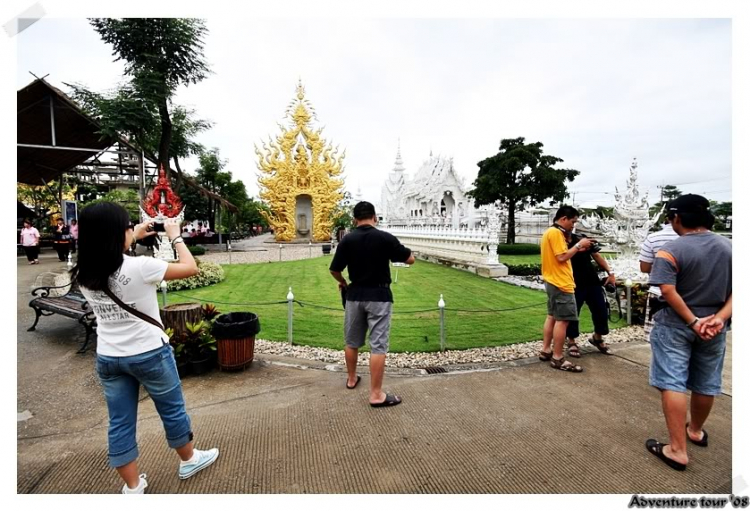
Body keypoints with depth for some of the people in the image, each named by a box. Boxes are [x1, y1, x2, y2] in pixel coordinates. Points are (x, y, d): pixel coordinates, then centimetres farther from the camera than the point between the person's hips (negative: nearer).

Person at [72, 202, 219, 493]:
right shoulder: (139, 267, -24)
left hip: (108, 358, 6)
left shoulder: (83, 275, -4)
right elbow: (191, 268, -14)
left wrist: (134, 238, 20)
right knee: (172, 409, 16)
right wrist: (175, 236, -3)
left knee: (120, 423, 15)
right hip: (150, 354, -5)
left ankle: (132, 487, 31)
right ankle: (189, 461, 36)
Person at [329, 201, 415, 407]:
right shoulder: (386, 238, -11)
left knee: (352, 341, 19)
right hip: (379, 295, -3)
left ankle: (351, 378, 36)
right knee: (378, 345, -1)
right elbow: (410, 260, -2)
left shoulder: (347, 240, -4)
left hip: (355, 295, 3)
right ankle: (376, 394, 3)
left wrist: (343, 282, 20)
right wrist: (394, 251, 16)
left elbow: (334, 270, 0)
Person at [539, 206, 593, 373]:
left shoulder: (550, 232, 17)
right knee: (563, 320, -7)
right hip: (561, 283, -11)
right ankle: (557, 358, -2)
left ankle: (545, 351, 21)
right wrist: (578, 245, -11)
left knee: (552, 316, 15)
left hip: (553, 281, 11)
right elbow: (562, 257, -21)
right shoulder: (555, 233, -15)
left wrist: (577, 249, 10)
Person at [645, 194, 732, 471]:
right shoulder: (729, 247, 3)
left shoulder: (671, 250, -16)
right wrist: (720, 318, -8)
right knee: (706, 384, 18)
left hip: (675, 326, -6)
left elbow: (668, 292, -23)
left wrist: (692, 321, -15)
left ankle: (678, 450, -1)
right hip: (714, 327, 6)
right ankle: (696, 430, 39)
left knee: (673, 384, -3)